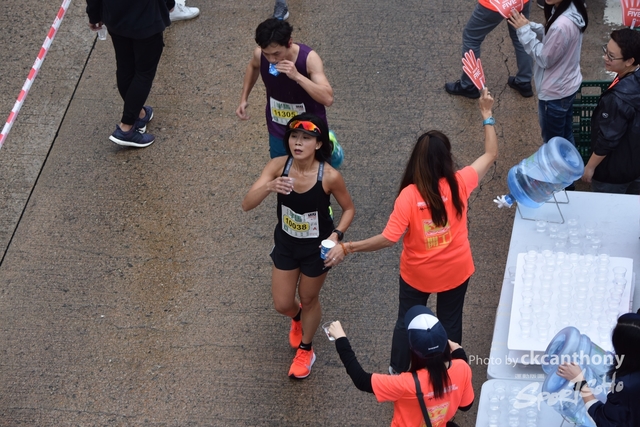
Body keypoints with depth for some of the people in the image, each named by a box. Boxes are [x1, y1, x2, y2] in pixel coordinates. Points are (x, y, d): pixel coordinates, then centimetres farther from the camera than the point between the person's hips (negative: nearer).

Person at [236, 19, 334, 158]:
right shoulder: (260, 54, -19)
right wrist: (244, 98, 4)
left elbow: (327, 99, -39)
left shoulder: (309, 58, -31)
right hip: (278, 131, 4)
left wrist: (297, 76, -46)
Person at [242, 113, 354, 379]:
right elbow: (246, 205, -29)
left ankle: (305, 350, 47)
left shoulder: (329, 176, -28)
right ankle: (298, 318, 56)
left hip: (316, 248, -3)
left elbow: (348, 209, -10)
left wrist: (336, 235, -27)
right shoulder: (278, 166, -23)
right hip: (286, 243, 3)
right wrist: (268, 187, -49)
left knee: (309, 300, 19)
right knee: (282, 304, 16)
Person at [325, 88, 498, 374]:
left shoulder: (409, 195, -27)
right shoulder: (459, 184, -21)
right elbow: (491, 154, -6)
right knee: (450, 322, 22)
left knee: (407, 322, 22)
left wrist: (346, 248, -22)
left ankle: (398, 373, 40)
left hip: (417, 274, -1)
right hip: (455, 271, 1)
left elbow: (388, 239, -28)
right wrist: (487, 115, 1)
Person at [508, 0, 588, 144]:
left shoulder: (561, 25, -36)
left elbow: (544, 59, -22)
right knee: (566, 136, 27)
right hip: (568, 86, 9)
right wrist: (529, 26, -6)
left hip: (554, 93, -9)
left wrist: (524, 30, -17)